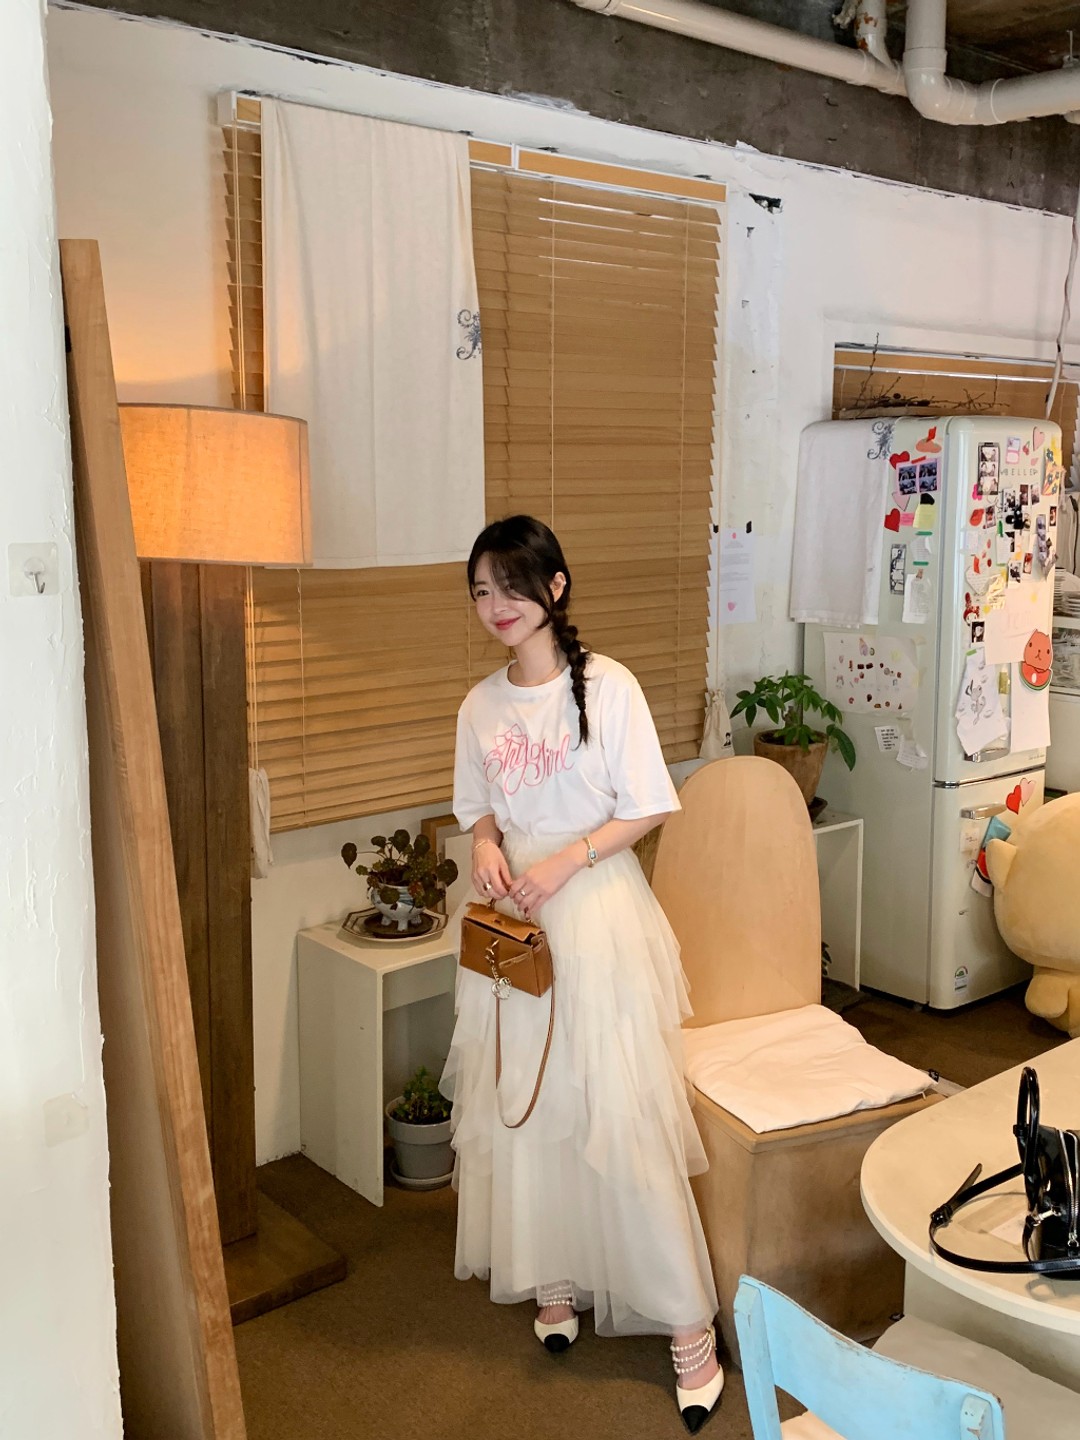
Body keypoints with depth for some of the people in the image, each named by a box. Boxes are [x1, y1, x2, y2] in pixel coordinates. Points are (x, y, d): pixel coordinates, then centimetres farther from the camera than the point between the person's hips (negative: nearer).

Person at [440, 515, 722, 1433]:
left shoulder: (607, 686, -9)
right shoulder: (481, 706, 6)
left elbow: (649, 809, -8)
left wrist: (565, 861, -19)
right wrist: (485, 844, -7)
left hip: (597, 912, -5)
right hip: (512, 920, 5)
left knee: (622, 1113, -4)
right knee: (523, 1105, 11)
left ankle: (688, 1321, 8)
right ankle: (556, 1280, 30)